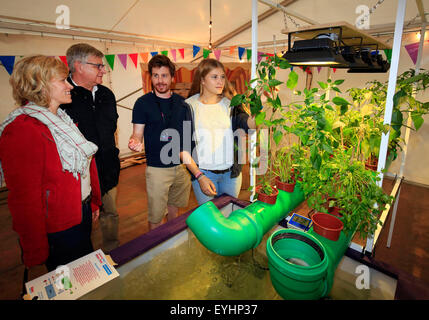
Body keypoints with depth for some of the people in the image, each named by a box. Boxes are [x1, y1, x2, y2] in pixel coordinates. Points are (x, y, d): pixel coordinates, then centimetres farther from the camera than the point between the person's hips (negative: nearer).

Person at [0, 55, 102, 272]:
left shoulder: (62, 119, 6)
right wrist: (36, 254, -16)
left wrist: (94, 202, 15)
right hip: (57, 230, -8)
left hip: (82, 212, 8)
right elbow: (24, 198, -21)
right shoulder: (21, 130, -22)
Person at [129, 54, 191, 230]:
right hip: (157, 168, -4)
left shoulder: (181, 101, 5)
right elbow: (137, 133, -6)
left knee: (174, 206, 23)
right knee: (155, 216, 4)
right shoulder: (143, 103, -7)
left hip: (181, 165, 5)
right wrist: (134, 142, -29)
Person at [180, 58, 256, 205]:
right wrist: (199, 176, -15)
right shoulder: (189, 106, -8)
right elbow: (182, 148, -9)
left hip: (231, 171, 3)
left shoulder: (230, 103, 2)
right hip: (202, 172, -3)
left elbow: (250, 124, -15)